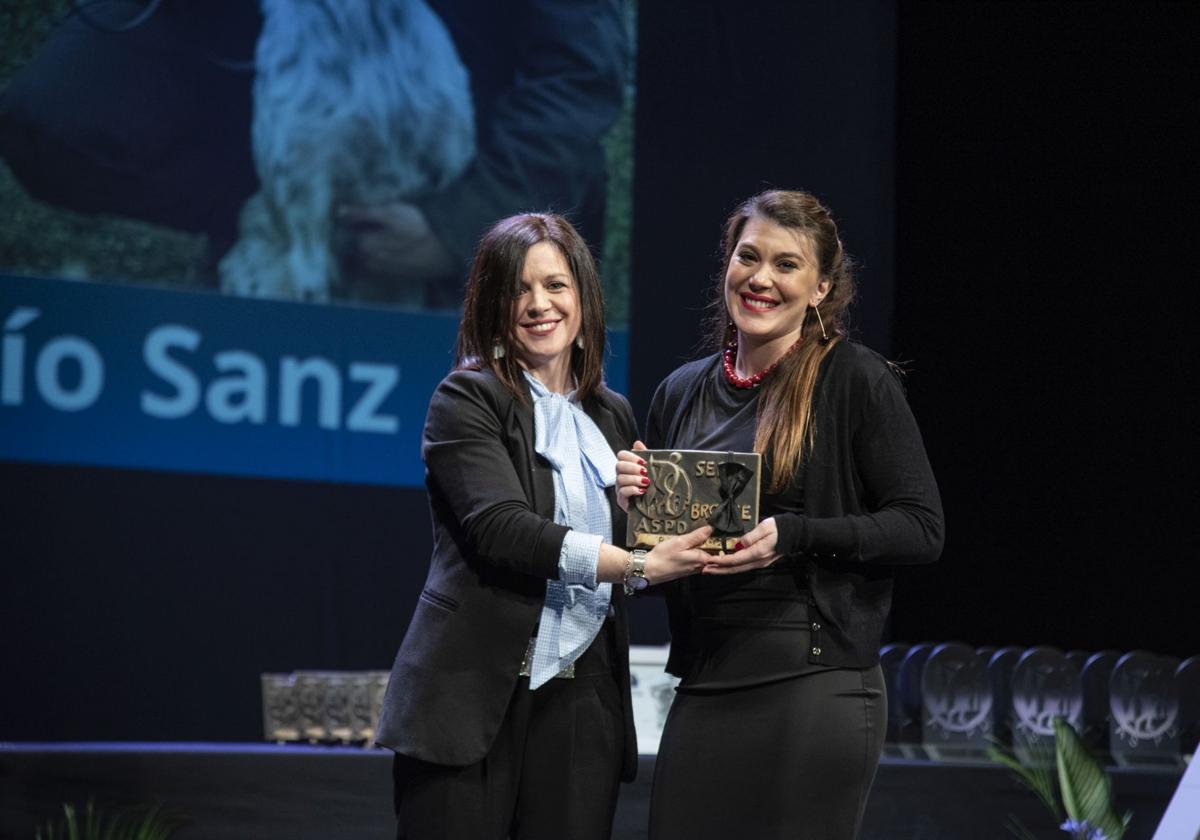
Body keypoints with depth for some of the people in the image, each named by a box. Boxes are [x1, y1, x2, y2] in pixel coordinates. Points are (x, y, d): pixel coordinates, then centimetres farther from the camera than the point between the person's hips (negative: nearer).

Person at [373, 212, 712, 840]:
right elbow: (501, 528, -15)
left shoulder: (613, 416, 17)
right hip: (475, 696, -5)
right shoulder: (467, 399, -1)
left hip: (583, 702, 5)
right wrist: (638, 565, -21)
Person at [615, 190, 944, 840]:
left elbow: (921, 529, -7)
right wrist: (635, 503, -2)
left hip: (814, 683, -5)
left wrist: (793, 536, -18)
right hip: (704, 688, 5)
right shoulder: (681, 394, 12)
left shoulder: (856, 381, -4)